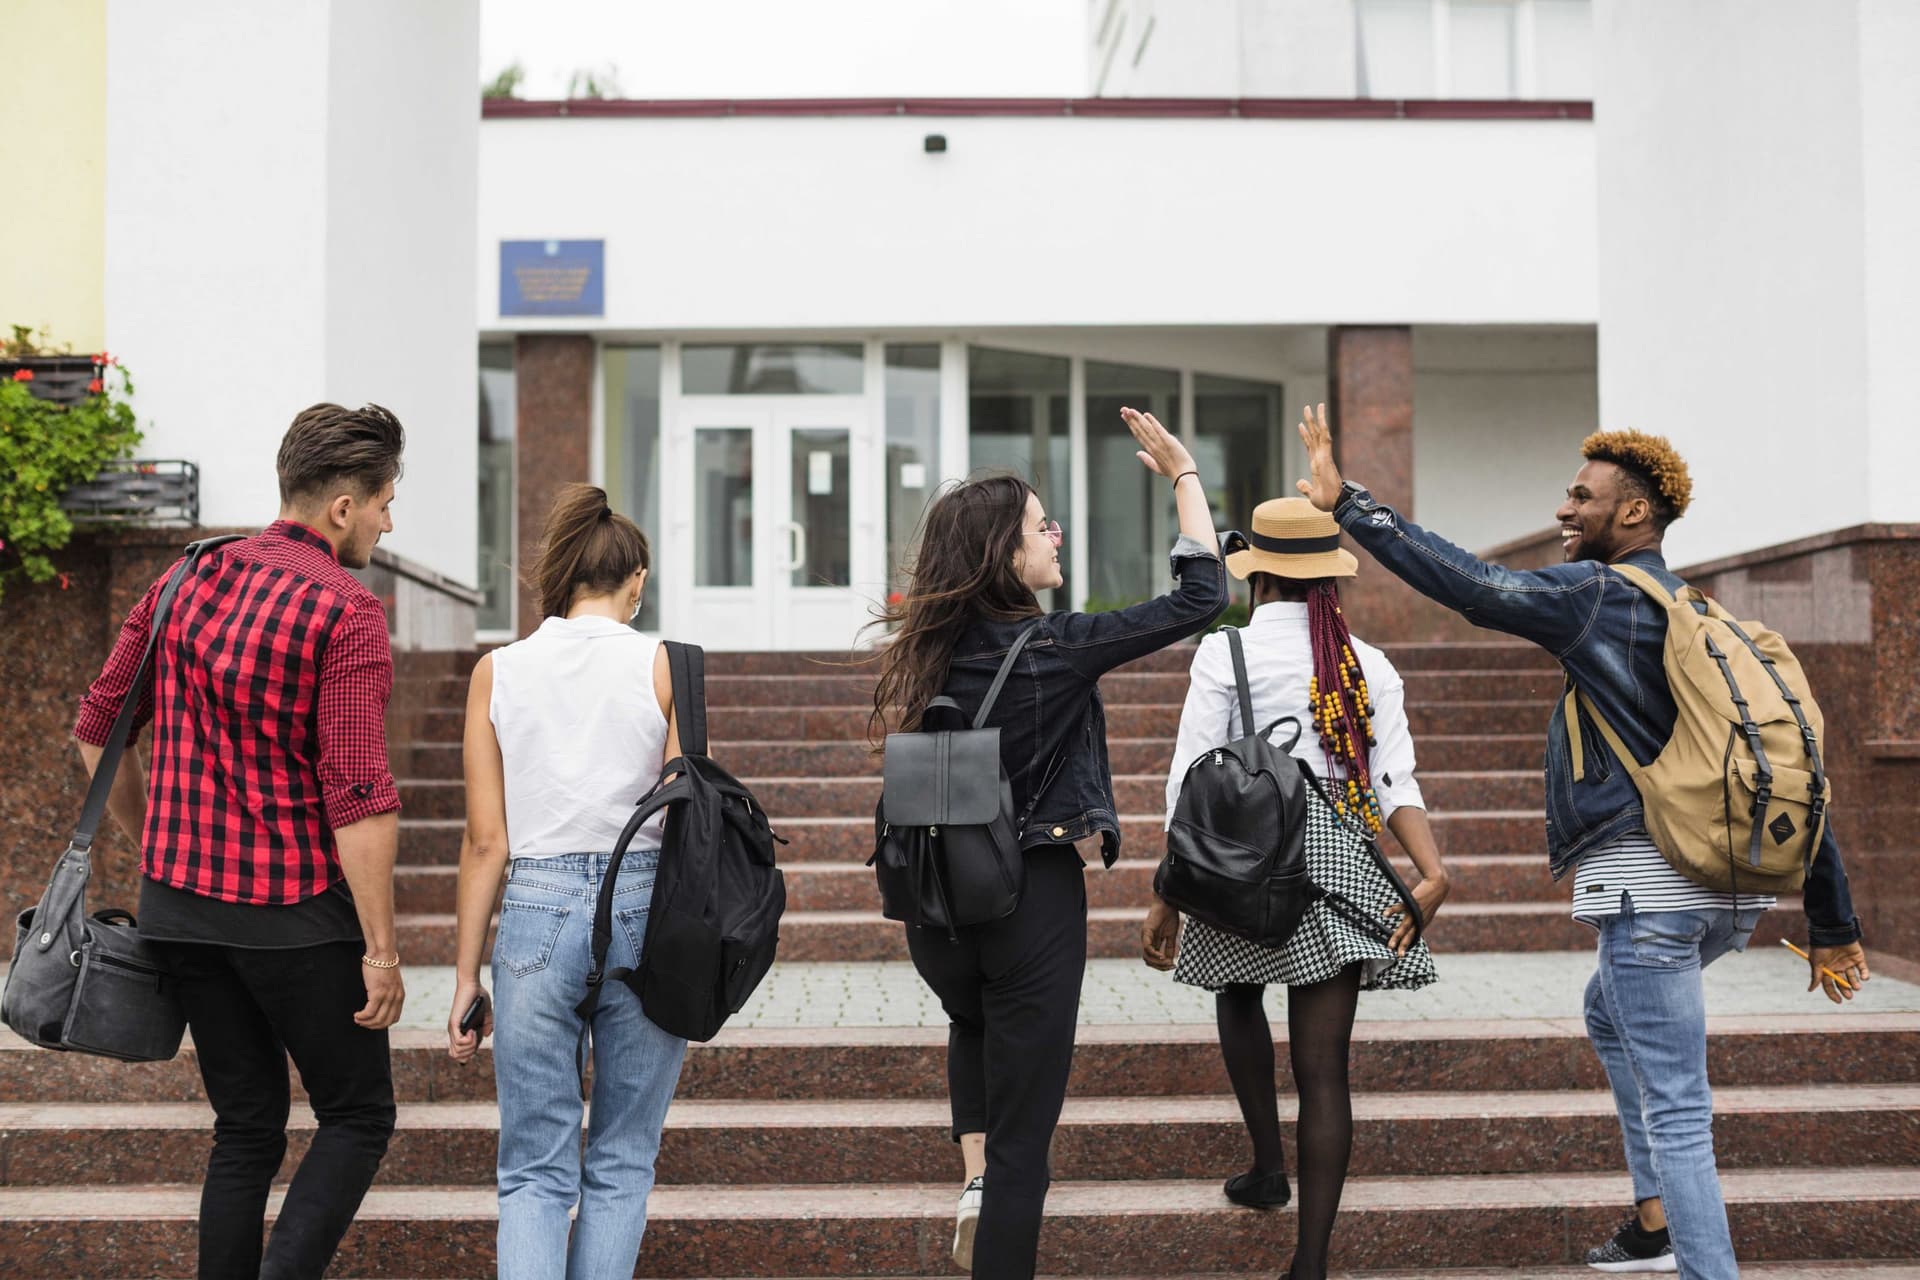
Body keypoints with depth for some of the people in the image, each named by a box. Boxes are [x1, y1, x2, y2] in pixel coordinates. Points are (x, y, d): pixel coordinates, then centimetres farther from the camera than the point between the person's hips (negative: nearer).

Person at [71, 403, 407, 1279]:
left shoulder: (188, 581, 7)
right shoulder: (347, 615, -15)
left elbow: (98, 728, 13)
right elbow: (358, 798, -20)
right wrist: (381, 949, -14)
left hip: (180, 902, 7)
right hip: (295, 910, -6)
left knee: (246, 1124, 17)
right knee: (357, 1119, 8)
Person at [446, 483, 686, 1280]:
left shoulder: (497, 672, 2)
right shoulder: (662, 667, -3)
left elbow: (486, 840, 1)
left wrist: (467, 974, 7)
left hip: (535, 916, 1)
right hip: (643, 914, -1)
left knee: (534, 1170, 10)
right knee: (621, 1164, 15)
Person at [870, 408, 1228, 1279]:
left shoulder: (931, 652, -1)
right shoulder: (1051, 648, -16)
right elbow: (1200, 596, -11)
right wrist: (1184, 473, -3)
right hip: (1034, 900, -6)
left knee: (973, 1026, 37)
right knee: (1023, 1133, 6)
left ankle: (974, 1175, 20)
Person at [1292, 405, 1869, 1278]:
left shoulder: (1598, 595, -7)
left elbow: (1475, 589, -17)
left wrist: (1348, 505, -11)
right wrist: (1832, 927, 18)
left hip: (1647, 885, -9)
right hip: (1733, 889, 9)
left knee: (1675, 1110, -6)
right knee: (1610, 1015, 32)